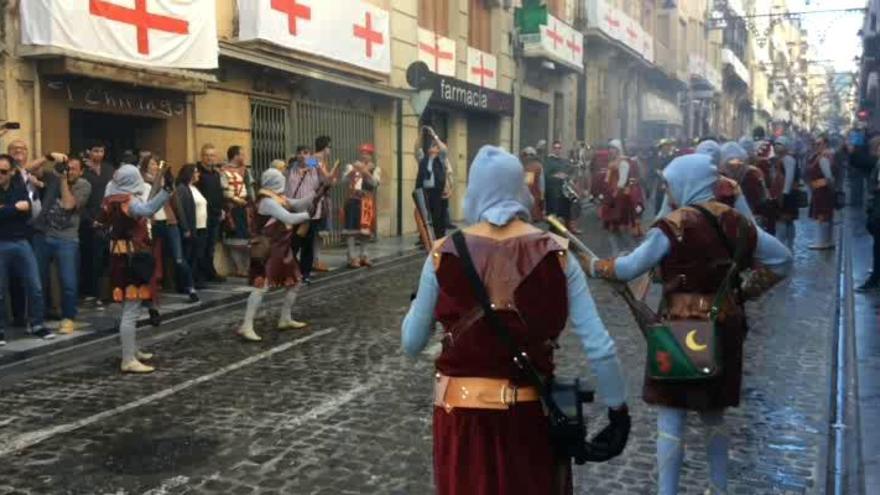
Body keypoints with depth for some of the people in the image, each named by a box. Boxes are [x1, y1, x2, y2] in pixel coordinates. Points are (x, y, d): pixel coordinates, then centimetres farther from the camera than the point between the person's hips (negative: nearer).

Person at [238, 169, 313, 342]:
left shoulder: (279, 199, 13)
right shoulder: (267, 201, -18)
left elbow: (298, 205, 13)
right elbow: (289, 218, -24)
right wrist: (308, 214, -10)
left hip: (282, 249, 10)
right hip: (268, 251, -10)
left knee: (295, 282, 16)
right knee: (261, 287, -16)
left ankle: (285, 320, 26)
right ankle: (246, 327, -16)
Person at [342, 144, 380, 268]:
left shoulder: (375, 169, 8)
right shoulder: (352, 166, 7)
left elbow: (374, 183, -9)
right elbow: (344, 180, -6)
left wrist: (365, 171, -23)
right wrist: (353, 171, -23)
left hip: (367, 202, 2)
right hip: (354, 201, -2)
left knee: (365, 229, 7)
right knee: (352, 228, -9)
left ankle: (363, 255, 19)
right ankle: (352, 257, -8)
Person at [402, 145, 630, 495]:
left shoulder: (445, 255, -9)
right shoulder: (555, 253, -8)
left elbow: (411, 344, -1)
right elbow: (599, 346, -11)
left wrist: (417, 300, 17)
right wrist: (618, 407, 1)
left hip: (462, 412, 0)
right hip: (532, 411, 0)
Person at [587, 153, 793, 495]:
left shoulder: (673, 225, -13)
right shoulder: (733, 220, 4)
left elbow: (631, 267, -13)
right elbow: (781, 260, 8)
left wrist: (594, 266, 2)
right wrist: (744, 291, 10)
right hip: (725, 328, 6)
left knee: (671, 414, 2)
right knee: (713, 413, 21)